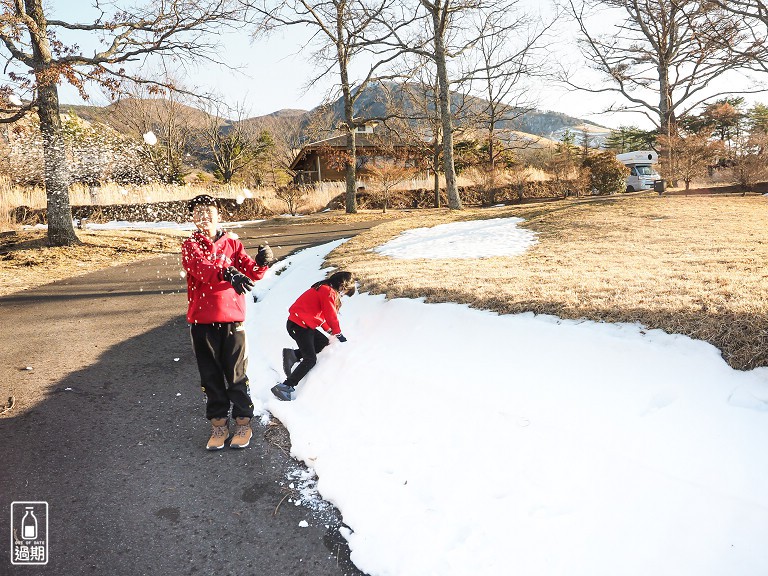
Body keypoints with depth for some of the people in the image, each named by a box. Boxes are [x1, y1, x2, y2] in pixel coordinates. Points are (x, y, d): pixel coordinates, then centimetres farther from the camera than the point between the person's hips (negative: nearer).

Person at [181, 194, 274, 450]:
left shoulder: (231, 242, 7)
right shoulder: (190, 246, 3)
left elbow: (250, 271, -5)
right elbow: (201, 269, -19)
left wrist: (261, 263, -28)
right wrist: (227, 273, -39)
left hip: (232, 318, 0)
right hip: (202, 321, 1)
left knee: (236, 373, 4)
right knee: (211, 375, 10)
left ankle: (243, 422, 19)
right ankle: (219, 423, 24)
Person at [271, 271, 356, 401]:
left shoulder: (323, 289, 18)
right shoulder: (329, 292, -14)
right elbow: (331, 316, -11)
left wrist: (329, 330, 14)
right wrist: (338, 334, 1)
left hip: (304, 325, 10)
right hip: (299, 325, -10)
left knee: (324, 343, 13)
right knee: (310, 360, -9)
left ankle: (294, 355, 2)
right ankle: (286, 387, -11)